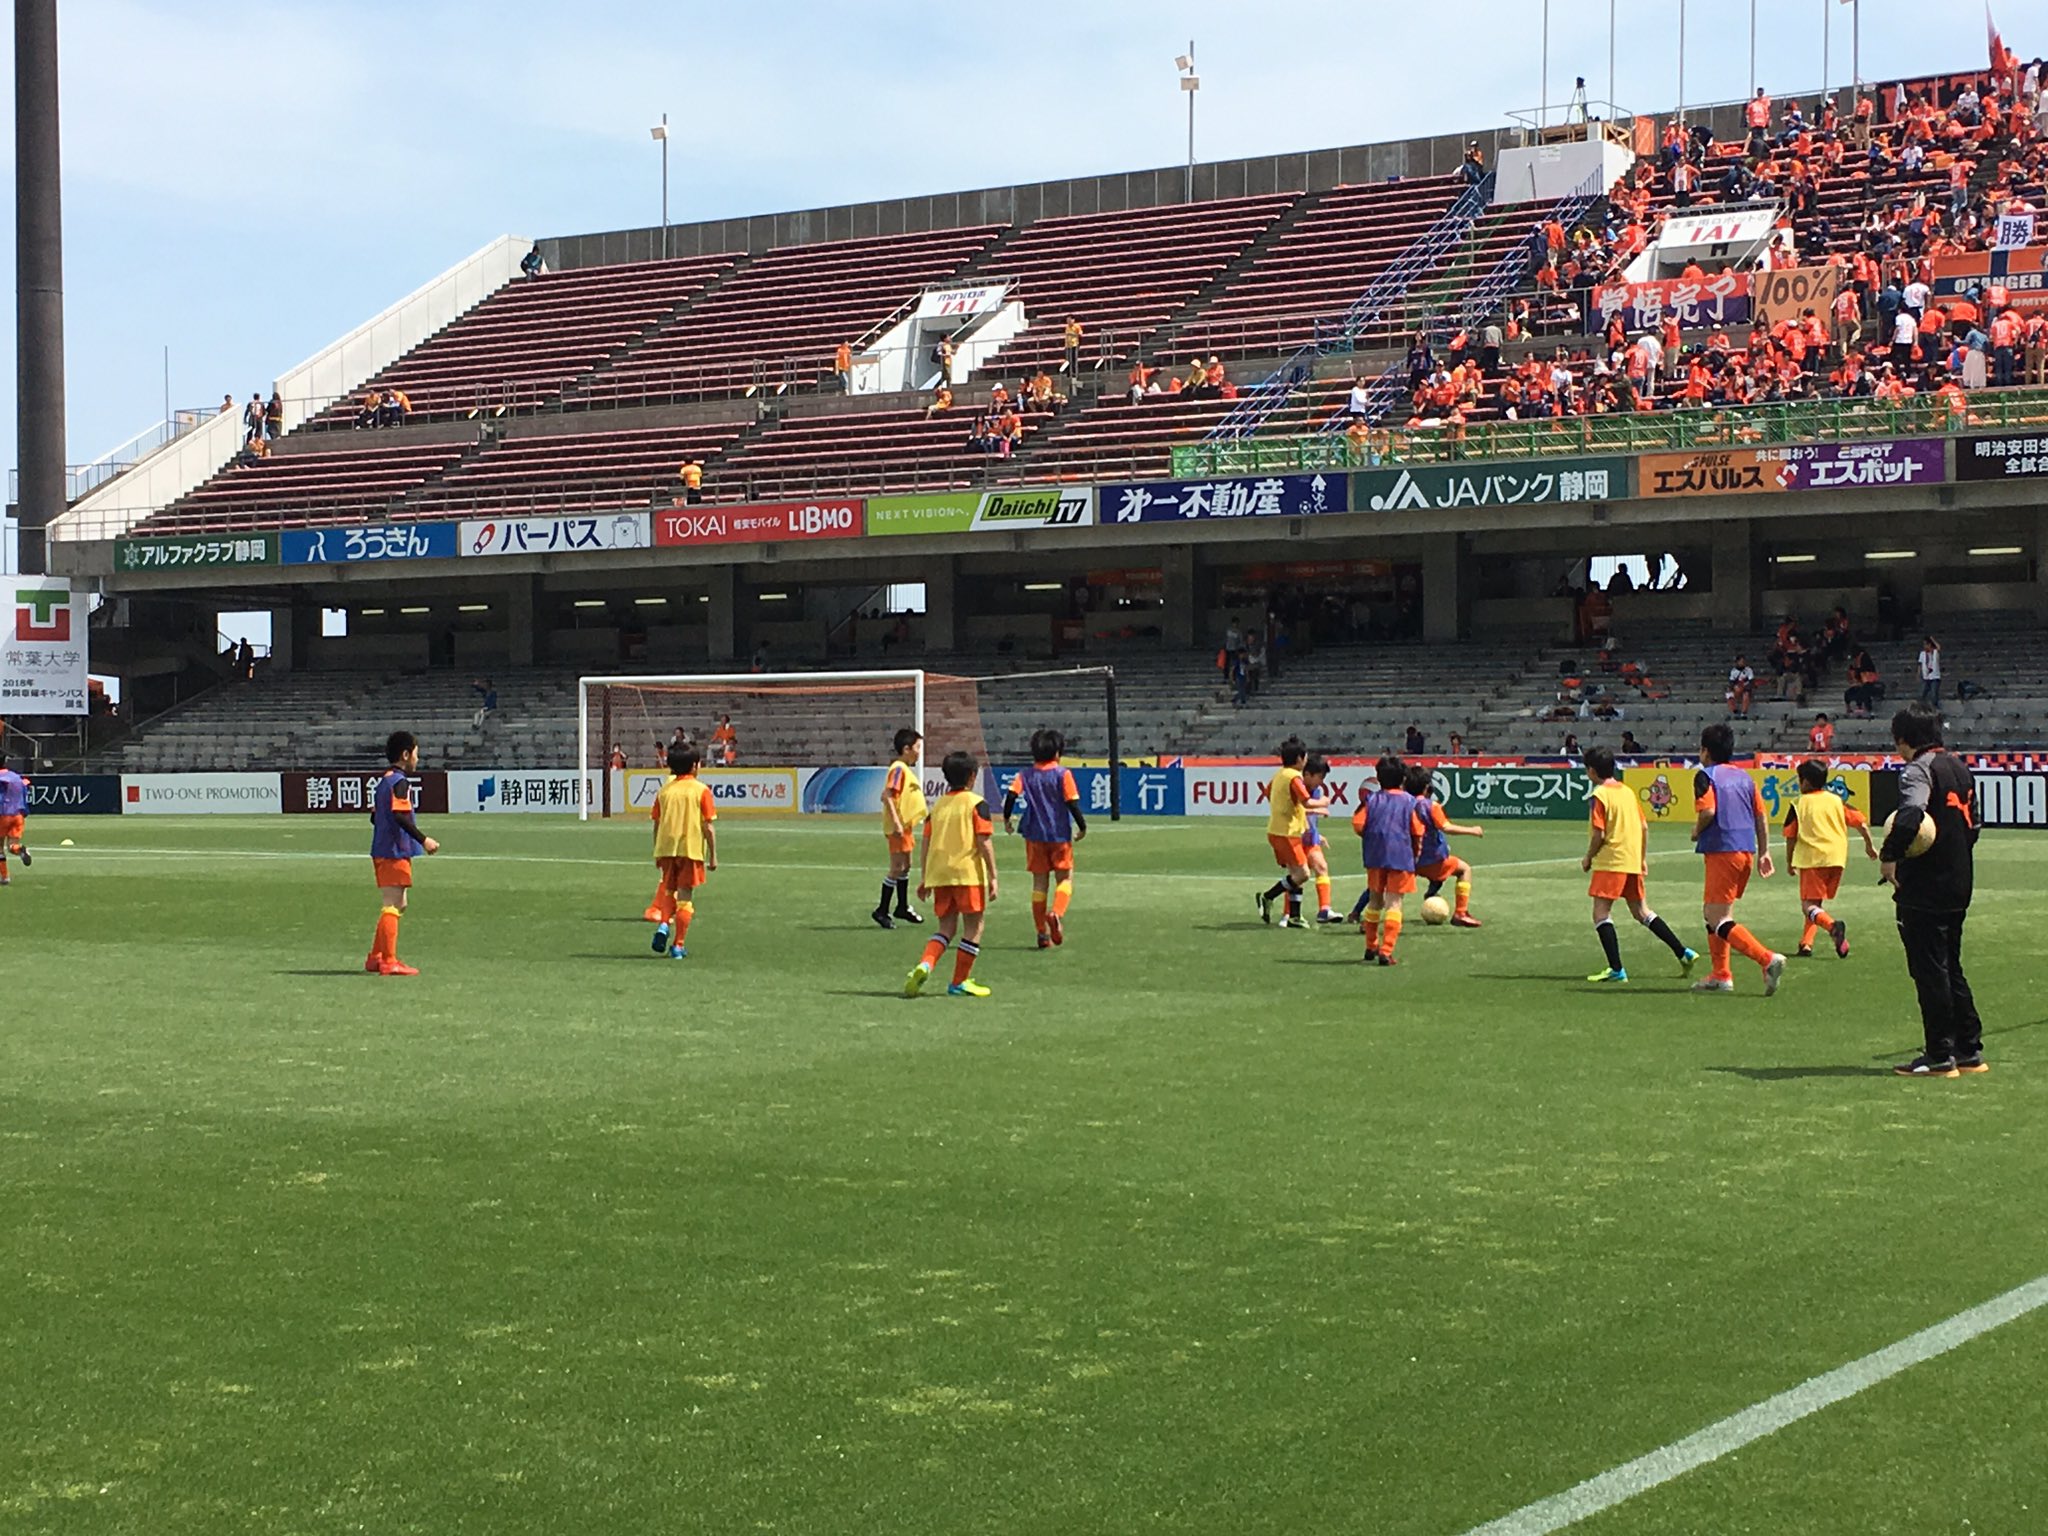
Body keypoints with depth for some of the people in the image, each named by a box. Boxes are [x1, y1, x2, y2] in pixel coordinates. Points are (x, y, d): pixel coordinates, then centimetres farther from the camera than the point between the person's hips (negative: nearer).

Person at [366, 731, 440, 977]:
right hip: (395, 853, -10)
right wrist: (424, 840, -23)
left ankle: (376, 957, 19)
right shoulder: (400, 782, -13)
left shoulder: (384, 781, 17)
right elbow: (401, 816, -24)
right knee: (392, 905, -7)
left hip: (382, 852, 10)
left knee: (397, 905, 17)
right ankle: (389, 962, -7)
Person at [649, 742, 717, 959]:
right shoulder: (701, 790, -4)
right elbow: (708, 826, -7)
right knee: (685, 897, 3)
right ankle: (677, 945, 1)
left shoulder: (665, 790, 6)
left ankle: (663, 924, -5)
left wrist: (657, 854, 18)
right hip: (692, 849, -3)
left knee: (669, 890, 21)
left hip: (666, 848, 3)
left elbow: (656, 825, 9)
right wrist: (713, 855, -1)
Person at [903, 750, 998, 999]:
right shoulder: (976, 804, -4)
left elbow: (926, 844, 12)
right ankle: (960, 982, 9)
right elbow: (985, 842, -10)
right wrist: (992, 876, -8)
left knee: (947, 927, 13)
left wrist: (924, 879, 18)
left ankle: (925, 965, -13)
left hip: (938, 874, 5)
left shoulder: (938, 805, 12)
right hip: (968, 873, -5)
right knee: (974, 926, 7)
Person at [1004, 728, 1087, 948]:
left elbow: (1011, 794, -11)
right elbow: (1072, 802, -10)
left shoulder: (1026, 775, 2)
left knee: (1039, 882, 9)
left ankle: (1042, 933, 9)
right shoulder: (1063, 774, -5)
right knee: (1065, 878, 8)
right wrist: (1082, 826, 2)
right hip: (1060, 835, -3)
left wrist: (1006, 819, 3)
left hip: (1035, 835, 3)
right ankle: (1056, 913, -23)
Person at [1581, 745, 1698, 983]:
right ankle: (1684, 953, 14)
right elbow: (1644, 827, 13)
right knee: (1641, 912, 17)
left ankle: (1616, 969, -11)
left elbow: (1599, 834, -15)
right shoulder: (1628, 791, 12)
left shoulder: (1600, 795, -11)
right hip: (1633, 862, 8)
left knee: (1601, 913, -4)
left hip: (1611, 862, -8)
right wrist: (1643, 859, 21)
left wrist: (1587, 858, 0)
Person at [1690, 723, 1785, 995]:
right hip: (1747, 850, 8)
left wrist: (1696, 832, -2)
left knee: (1719, 920, -8)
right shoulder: (1744, 776, 15)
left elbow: (1708, 811, -21)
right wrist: (1764, 853, 18)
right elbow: (1761, 817, 14)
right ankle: (1721, 975, 20)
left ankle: (1767, 959, -25)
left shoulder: (1706, 776, -6)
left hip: (1722, 851, -8)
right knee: (1711, 911, 21)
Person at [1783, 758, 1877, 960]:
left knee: (1808, 905, -7)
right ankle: (1806, 944, 13)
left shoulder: (1798, 805, 1)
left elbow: (1791, 836, 2)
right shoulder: (1836, 801, 11)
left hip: (1812, 859, -5)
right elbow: (1860, 821, 9)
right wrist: (1869, 845, 23)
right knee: (1817, 903, 19)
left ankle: (1832, 926, -35)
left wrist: (1789, 861, 16)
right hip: (1837, 858, 5)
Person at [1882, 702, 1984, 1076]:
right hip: (1959, 885, 9)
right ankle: (1970, 1050, 19)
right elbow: (1973, 825, 20)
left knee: (1929, 970, -3)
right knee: (1950, 967, 17)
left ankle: (1940, 1056, -1)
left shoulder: (1919, 770, -14)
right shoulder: (1960, 769, 14)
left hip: (1925, 889, -9)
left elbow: (1910, 816, -32)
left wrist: (1889, 855, -22)